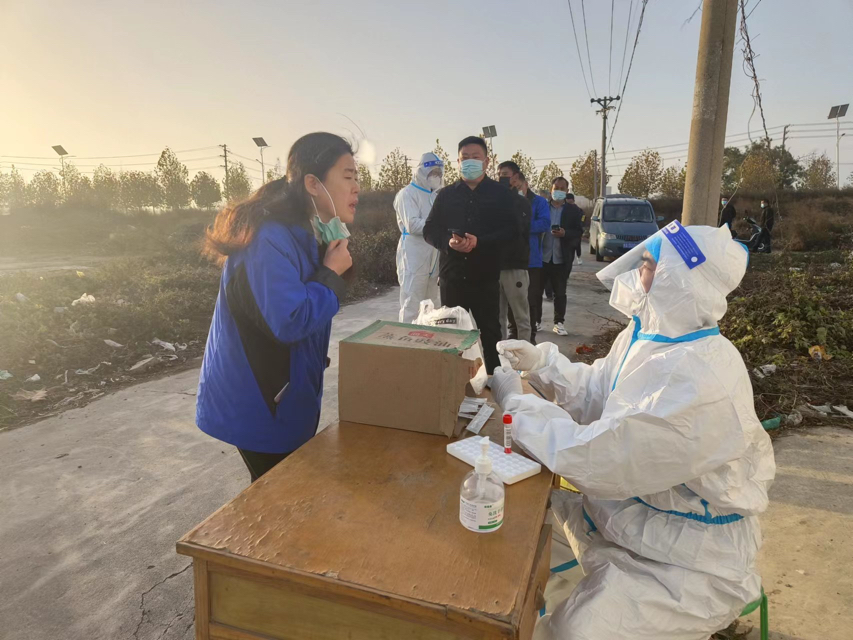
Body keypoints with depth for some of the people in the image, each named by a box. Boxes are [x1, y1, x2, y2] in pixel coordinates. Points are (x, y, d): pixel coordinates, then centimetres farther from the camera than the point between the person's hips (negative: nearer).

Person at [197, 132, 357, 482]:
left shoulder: (307, 235, 7)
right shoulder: (272, 239, -25)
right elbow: (290, 322, -32)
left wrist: (331, 268, 0)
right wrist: (331, 274, -20)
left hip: (289, 396, 10)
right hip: (258, 402, -9)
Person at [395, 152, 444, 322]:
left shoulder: (435, 194, 17)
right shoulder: (408, 193, -5)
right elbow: (412, 225, -18)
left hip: (433, 256, 7)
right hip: (414, 256, -7)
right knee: (412, 307, -6)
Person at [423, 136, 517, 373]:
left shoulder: (500, 194, 4)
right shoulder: (446, 194, 10)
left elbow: (511, 230, -4)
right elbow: (429, 229, 8)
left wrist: (479, 242, -19)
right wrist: (448, 242, -14)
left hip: (486, 275, -2)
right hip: (451, 274, 2)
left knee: (490, 331, 7)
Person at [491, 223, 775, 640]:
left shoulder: (700, 382, -33)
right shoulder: (649, 335, -3)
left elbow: (591, 459, -31)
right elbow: (597, 393, 9)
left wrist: (513, 400, -20)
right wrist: (542, 363, -6)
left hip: (690, 562, -8)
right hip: (628, 509, 9)